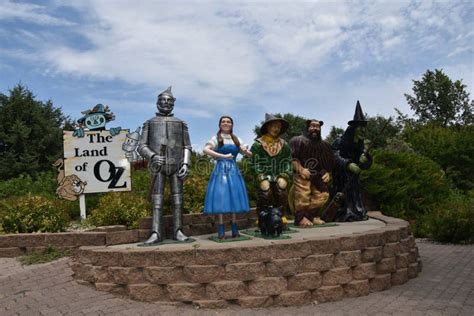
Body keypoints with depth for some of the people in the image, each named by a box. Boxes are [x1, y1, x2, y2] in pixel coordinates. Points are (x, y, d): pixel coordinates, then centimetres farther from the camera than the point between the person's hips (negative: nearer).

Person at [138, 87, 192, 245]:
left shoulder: (180, 123, 14)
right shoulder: (150, 123, 11)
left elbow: (187, 147, 10)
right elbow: (142, 147, 4)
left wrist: (186, 163, -7)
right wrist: (152, 156, -17)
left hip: (176, 165, 1)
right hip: (158, 166, -1)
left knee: (177, 198, -1)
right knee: (157, 199, -5)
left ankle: (178, 231, 3)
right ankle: (156, 233, -5)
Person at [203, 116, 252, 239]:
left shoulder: (237, 140, 15)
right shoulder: (216, 138, 3)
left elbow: (249, 154, 14)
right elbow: (206, 150, -14)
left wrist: (245, 150, -10)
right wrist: (223, 156, -18)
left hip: (234, 170, 4)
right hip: (221, 170, -3)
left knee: (234, 196, 1)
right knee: (221, 197, -7)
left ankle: (235, 229, 10)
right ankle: (221, 230, -1)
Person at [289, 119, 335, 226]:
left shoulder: (324, 145, 21)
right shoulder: (298, 141, 0)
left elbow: (330, 162, 23)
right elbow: (291, 157, -12)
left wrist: (327, 173, 7)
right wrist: (300, 169, -21)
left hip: (318, 177, 7)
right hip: (301, 176, -6)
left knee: (322, 195, 5)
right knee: (302, 197, -16)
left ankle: (313, 216, 18)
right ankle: (300, 218, -8)